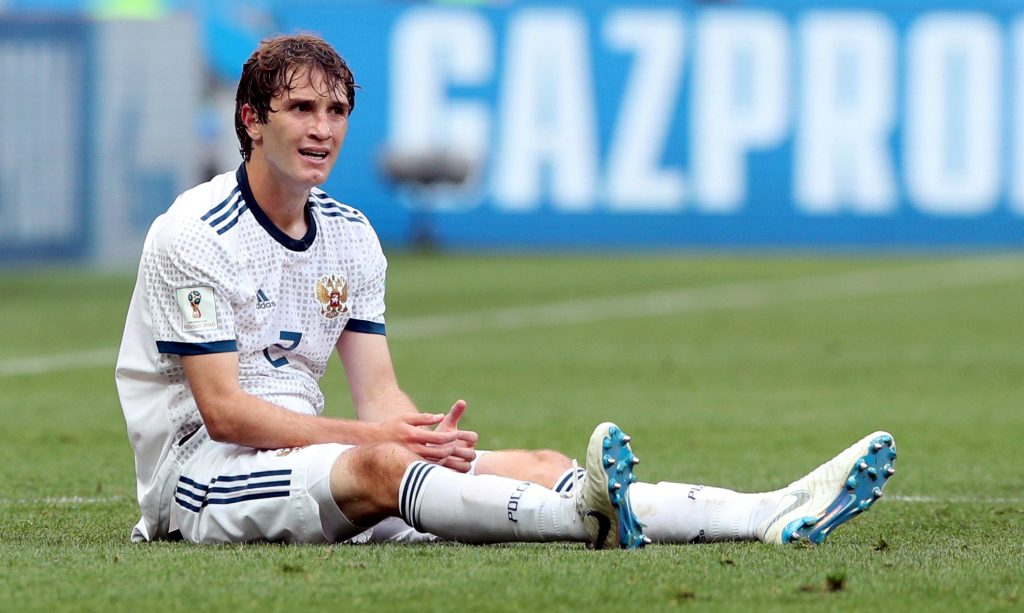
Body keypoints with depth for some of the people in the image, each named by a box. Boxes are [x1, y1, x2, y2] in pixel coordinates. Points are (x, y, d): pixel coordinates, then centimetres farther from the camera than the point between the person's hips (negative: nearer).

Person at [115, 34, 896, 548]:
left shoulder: (350, 236, 13)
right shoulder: (194, 236, -11)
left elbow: (379, 392, 6)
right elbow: (223, 410, -17)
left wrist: (427, 434, -18)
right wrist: (370, 434, -24)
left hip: (305, 450, 7)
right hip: (201, 472, -7)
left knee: (538, 465, -13)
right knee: (379, 465, -38)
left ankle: (773, 514, -29)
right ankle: (593, 514, -64)